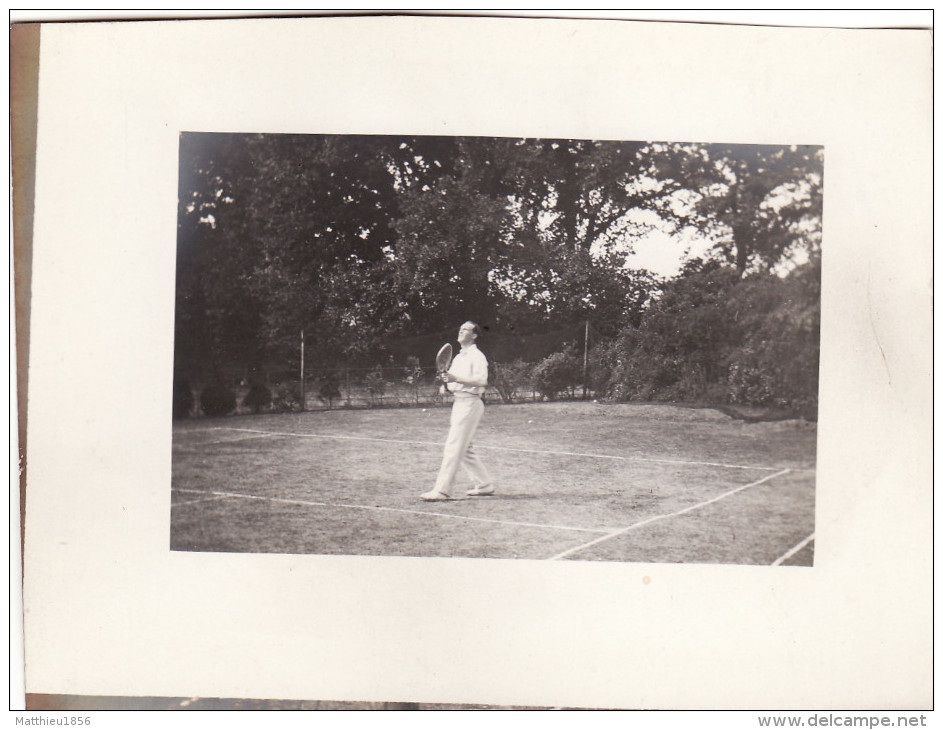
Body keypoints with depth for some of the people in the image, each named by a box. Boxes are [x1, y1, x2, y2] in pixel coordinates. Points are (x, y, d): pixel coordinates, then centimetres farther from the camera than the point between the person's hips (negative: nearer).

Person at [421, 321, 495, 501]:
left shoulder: (477, 356, -7)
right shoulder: (458, 358, 21)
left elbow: (481, 380, -20)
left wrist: (456, 379, -24)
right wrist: (446, 381, 2)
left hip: (470, 403, -10)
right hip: (457, 402, 10)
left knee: (453, 447, -12)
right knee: (464, 449, 11)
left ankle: (442, 490, -12)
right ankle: (484, 484, 20)